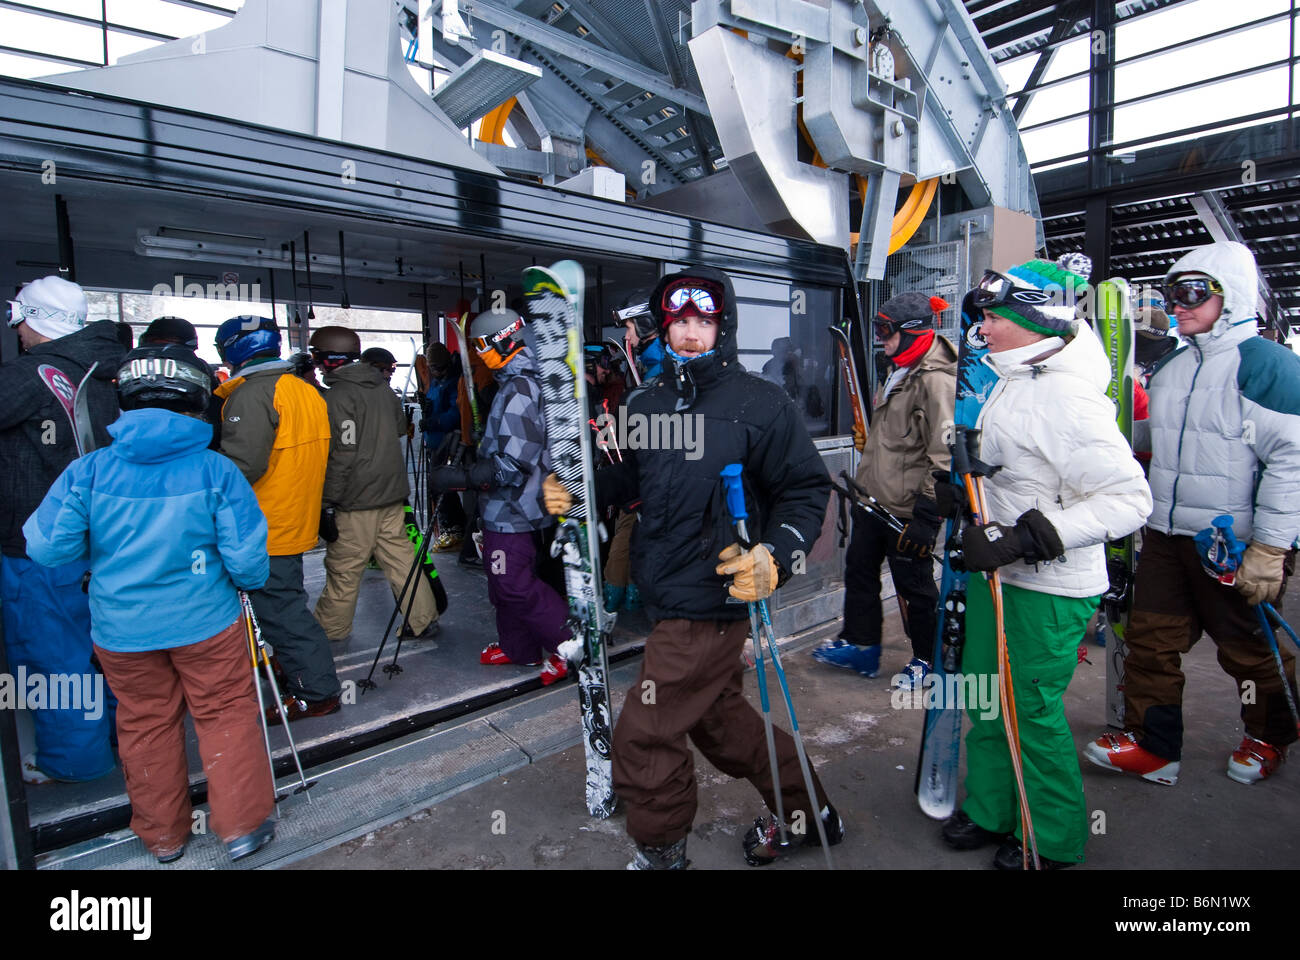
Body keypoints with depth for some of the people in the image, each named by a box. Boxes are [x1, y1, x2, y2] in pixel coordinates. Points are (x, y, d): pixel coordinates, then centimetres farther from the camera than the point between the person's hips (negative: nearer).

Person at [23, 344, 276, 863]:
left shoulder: (87, 471, -9)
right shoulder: (217, 470, -15)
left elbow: (46, 548, -6)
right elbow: (247, 557, -14)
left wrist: (105, 557, 13)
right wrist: (251, 580, 7)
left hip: (122, 629, 3)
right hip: (206, 623, -2)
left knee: (145, 725, 19)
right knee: (227, 716, 13)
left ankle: (163, 835, 35)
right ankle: (243, 825, 22)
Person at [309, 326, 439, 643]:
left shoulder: (337, 397, -16)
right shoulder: (383, 387, 8)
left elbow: (343, 454, -19)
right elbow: (401, 429, 21)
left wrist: (328, 498, -13)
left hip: (357, 499, -7)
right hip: (392, 490, 7)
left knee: (343, 568, 7)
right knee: (399, 556, 12)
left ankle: (330, 629, 23)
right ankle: (423, 618, 15)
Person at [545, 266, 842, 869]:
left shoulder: (761, 404, -10)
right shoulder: (646, 406, 8)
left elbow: (806, 490, -9)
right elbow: (629, 478, 20)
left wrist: (776, 557, -25)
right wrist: (576, 493, 3)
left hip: (709, 601, -8)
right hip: (667, 595, 8)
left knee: (645, 735, -1)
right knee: (716, 714, 23)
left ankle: (659, 852, 27)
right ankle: (808, 811, 46)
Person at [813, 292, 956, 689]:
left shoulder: (935, 380, -20)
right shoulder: (903, 372, 13)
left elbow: (944, 455, -23)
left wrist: (925, 516, -24)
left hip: (906, 508, -10)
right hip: (875, 499, 10)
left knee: (913, 583, 6)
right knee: (859, 567, 17)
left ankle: (927, 659, 27)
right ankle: (860, 644, 33)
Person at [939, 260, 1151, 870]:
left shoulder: (1064, 397, -23)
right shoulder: (1012, 382, 7)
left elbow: (1128, 498, -28)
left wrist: (1023, 539, -31)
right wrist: (962, 496, 7)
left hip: (1046, 590, -9)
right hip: (994, 573, 9)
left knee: (1032, 711, 8)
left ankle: (1053, 840, 33)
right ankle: (989, 811, 40)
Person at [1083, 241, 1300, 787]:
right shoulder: (1169, 368, 11)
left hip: (1237, 546, -6)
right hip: (1165, 538, 6)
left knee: (1249, 649, 12)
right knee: (1151, 638, 7)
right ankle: (1152, 745, 18)